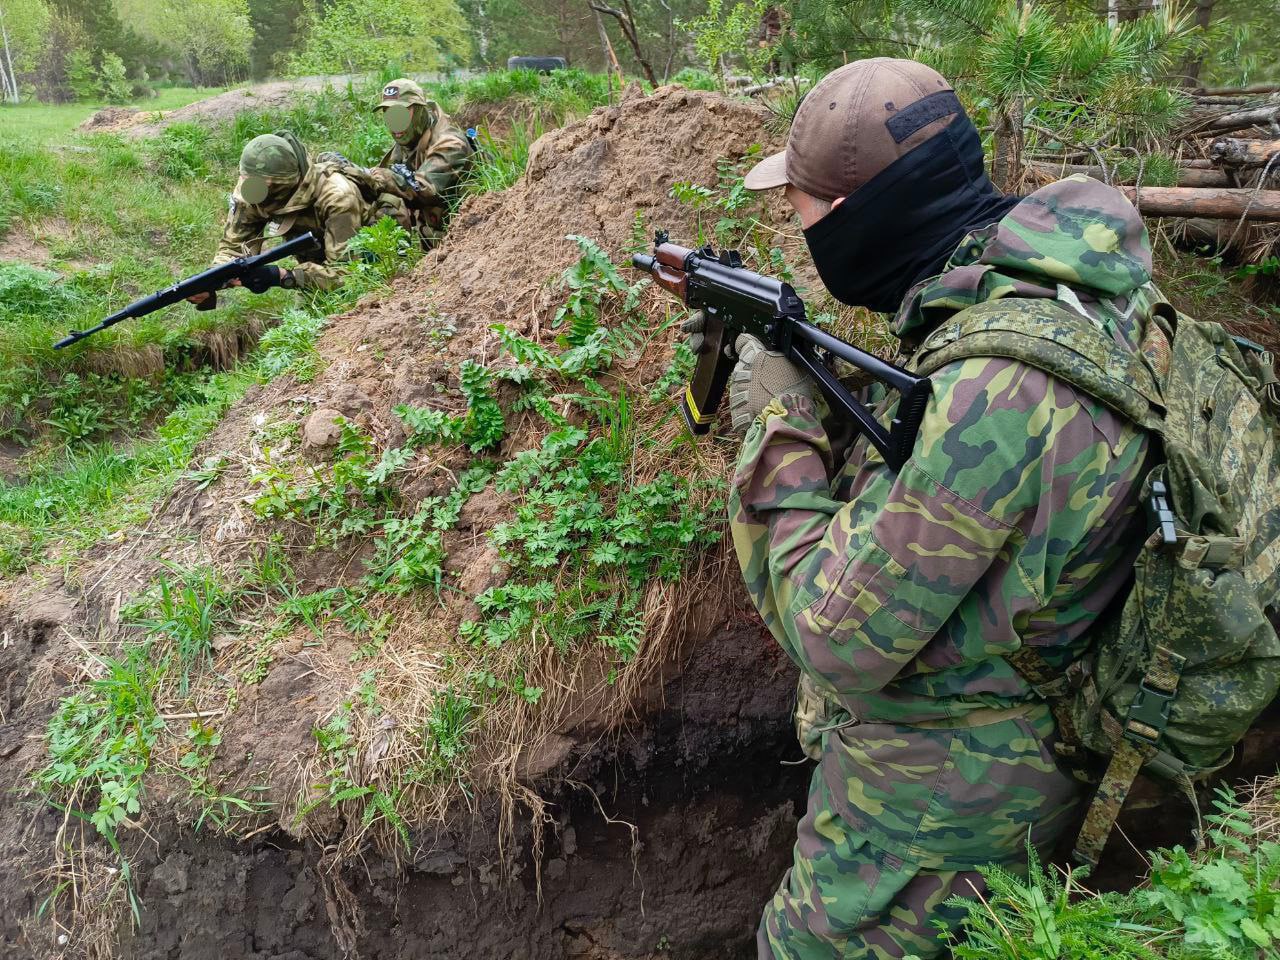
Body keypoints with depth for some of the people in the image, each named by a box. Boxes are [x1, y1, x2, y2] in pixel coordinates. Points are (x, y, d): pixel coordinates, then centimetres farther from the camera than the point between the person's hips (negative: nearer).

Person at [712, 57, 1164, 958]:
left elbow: (838, 640, -28)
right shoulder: (1039, 283, -5)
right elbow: (919, 459, 10)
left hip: (940, 803, -9)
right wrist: (771, 355, 2)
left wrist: (781, 423, -19)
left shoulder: (998, 380, -35)